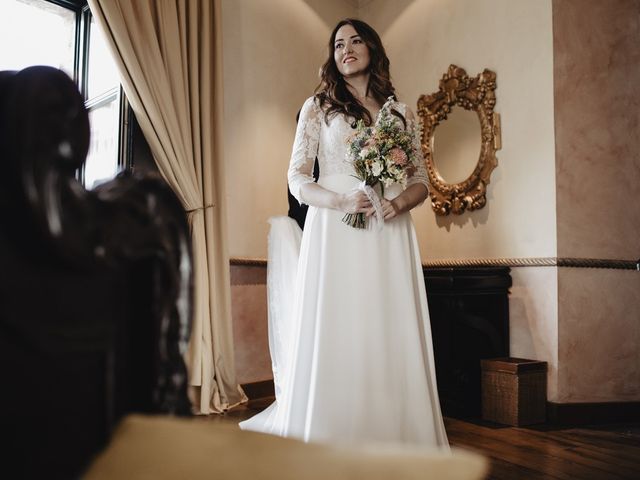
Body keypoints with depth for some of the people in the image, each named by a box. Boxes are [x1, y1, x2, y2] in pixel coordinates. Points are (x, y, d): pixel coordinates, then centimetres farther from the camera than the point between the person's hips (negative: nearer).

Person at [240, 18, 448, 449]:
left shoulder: (402, 114, 17)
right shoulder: (318, 107, 11)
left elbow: (421, 181, 15)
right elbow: (298, 179, 4)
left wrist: (399, 203, -8)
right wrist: (342, 201, -13)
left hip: (390, 238, 2)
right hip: (334, 235, -2)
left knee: (392, 343, -1)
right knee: (334, 341, -5)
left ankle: (393, 445, 8)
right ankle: (327, 448, 5)